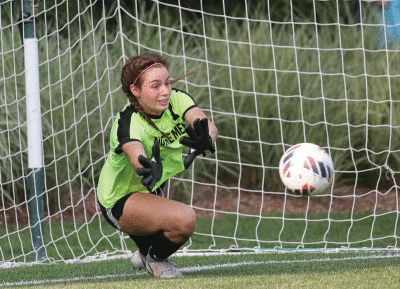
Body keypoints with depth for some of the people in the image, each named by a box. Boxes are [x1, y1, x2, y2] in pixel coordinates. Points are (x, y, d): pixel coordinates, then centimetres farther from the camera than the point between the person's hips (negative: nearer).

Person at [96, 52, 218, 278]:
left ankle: (145, 254, 60)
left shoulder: (177, 100, -18)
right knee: (184, 219, -30)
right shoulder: (128, 124, -34)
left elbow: (210, 127, -35)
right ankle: (156, 259, 0)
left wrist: (206, 140, -59)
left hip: (151, 191, 7)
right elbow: (136, 157, -54)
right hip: (119, 200, -7)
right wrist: (149, 169, -78)